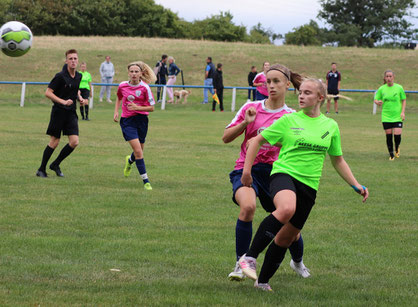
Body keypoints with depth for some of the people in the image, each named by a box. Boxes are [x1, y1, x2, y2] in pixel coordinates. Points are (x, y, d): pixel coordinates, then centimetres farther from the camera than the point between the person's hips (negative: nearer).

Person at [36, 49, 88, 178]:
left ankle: (55, 165, 14)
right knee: (54, 142, 0)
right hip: (59, 112, -6)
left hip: (71, 113, 6)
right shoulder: (60, 76, -14)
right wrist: (63, 101, -22)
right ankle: (41, 169, 15)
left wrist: (80, 99, 7)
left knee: (74, 142, -5)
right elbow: (48, 92, -13)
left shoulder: (78, 76, 6)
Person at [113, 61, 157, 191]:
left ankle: (129, 161, 52)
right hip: (127, 120, -1)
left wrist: (137, 107, -19)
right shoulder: (122, 86, -2)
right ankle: (146, 181, -10)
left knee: (139, 150, 14)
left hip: (142, 120, 1)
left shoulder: (145, 87, -9)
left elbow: (151, 107, -5)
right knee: (138, 151, -14)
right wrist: (116, 112, 7)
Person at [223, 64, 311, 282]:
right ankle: (241, 264, -19)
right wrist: (245, 123, -9)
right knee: (248, 206, -32)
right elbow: (226, 137, 5)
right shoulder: (251, 108, 5)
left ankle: (298, 262, 37)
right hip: (246, 169, -1)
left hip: (274, 172, 1)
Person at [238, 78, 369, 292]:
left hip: (309, 186, 4)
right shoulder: (289, 121, 1)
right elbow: (257, 141, 7)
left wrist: (356, 186, 15)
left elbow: (338, 161, 21)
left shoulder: (331, 126, 11)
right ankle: (249, 257, -30)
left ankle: (263, 281, 22)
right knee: (286, 209, -36)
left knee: (287, 237, 6)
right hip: (284, 174, -4)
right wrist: (246, 170, 0)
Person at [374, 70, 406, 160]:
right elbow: (376, 99, 10)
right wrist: (378, 102, -14)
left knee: (397, 134, -12)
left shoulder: (399, 88, -2)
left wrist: (402, 112, -5)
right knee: (388, 135, 1)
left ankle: (397, 148, 21)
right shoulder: (381, 89, 2)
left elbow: (404, 100, 5)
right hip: (386, 116, 2)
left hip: (397, 116, -2)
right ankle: (391, 155, 16)